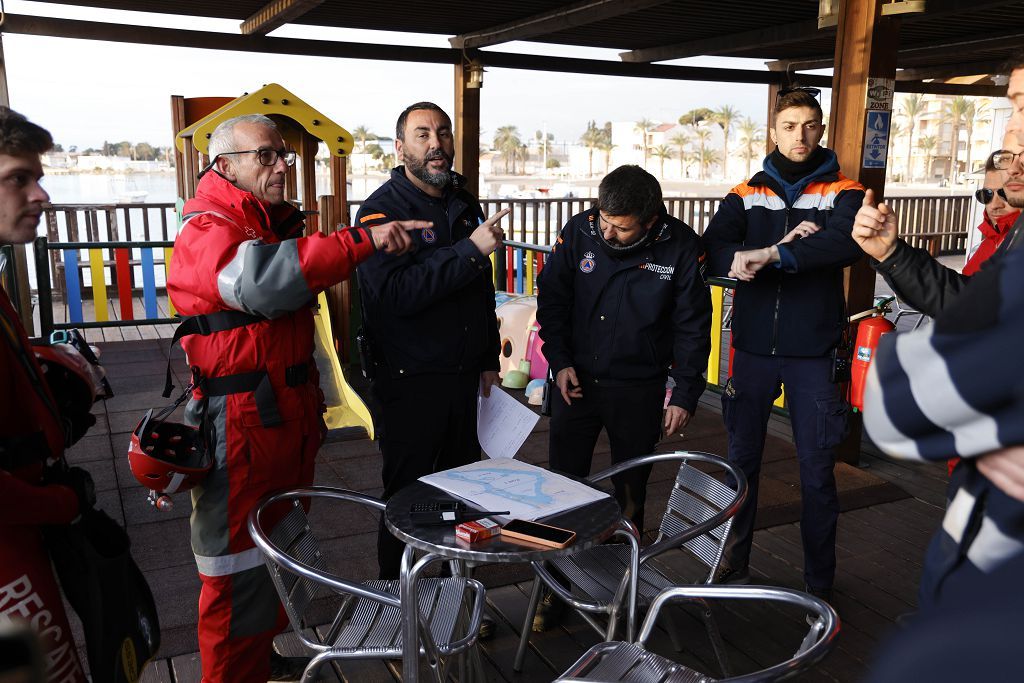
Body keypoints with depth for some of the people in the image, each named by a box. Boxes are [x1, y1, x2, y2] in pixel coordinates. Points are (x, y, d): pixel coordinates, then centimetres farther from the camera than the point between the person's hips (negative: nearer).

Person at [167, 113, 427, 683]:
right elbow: (262, 280, -38)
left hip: (291, 416, 9)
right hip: (240, 427, -9)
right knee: (240, 566, 2)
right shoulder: (206, 232, -14)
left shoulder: (281, 222, 15)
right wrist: (363, 240, -41)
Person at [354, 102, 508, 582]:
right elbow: (394, 293, -29)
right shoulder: (382, 209, -13)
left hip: (465, 378, 7)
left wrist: (489, 360, 17)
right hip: (410, 383, -6)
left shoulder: (465, 204, 9)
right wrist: (471, 250, -28)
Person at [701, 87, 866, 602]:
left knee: (817, 472, 5)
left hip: (812, 352, -2)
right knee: (741, 461, 11)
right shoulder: (746, 195, 6)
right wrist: (784, 248, -25)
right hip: (753, 347, 2)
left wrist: (770, 255, -32)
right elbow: (713, 252, -11)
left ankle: (819, 584, 21)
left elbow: (847, 243, -22)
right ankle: (732, 568, 28)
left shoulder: (842, 193, 1)